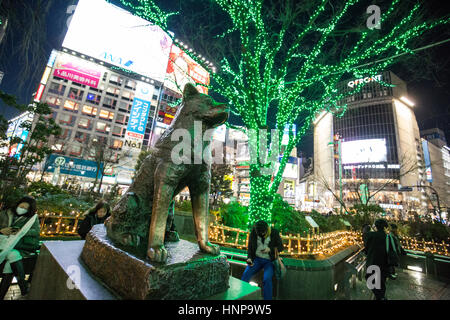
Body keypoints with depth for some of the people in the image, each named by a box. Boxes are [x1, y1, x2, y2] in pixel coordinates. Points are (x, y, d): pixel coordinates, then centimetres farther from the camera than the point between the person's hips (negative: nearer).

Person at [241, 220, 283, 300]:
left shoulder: (274, 232, -10)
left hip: (269, 260, -2)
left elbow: (280, 247, 0)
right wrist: (249, 258, -13)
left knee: (267, 279, -28)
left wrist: (270, 249, -18)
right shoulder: (253, 232, -6)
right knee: (245, 274, -20)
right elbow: (250, 248, 5)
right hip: (257, 259, 2)